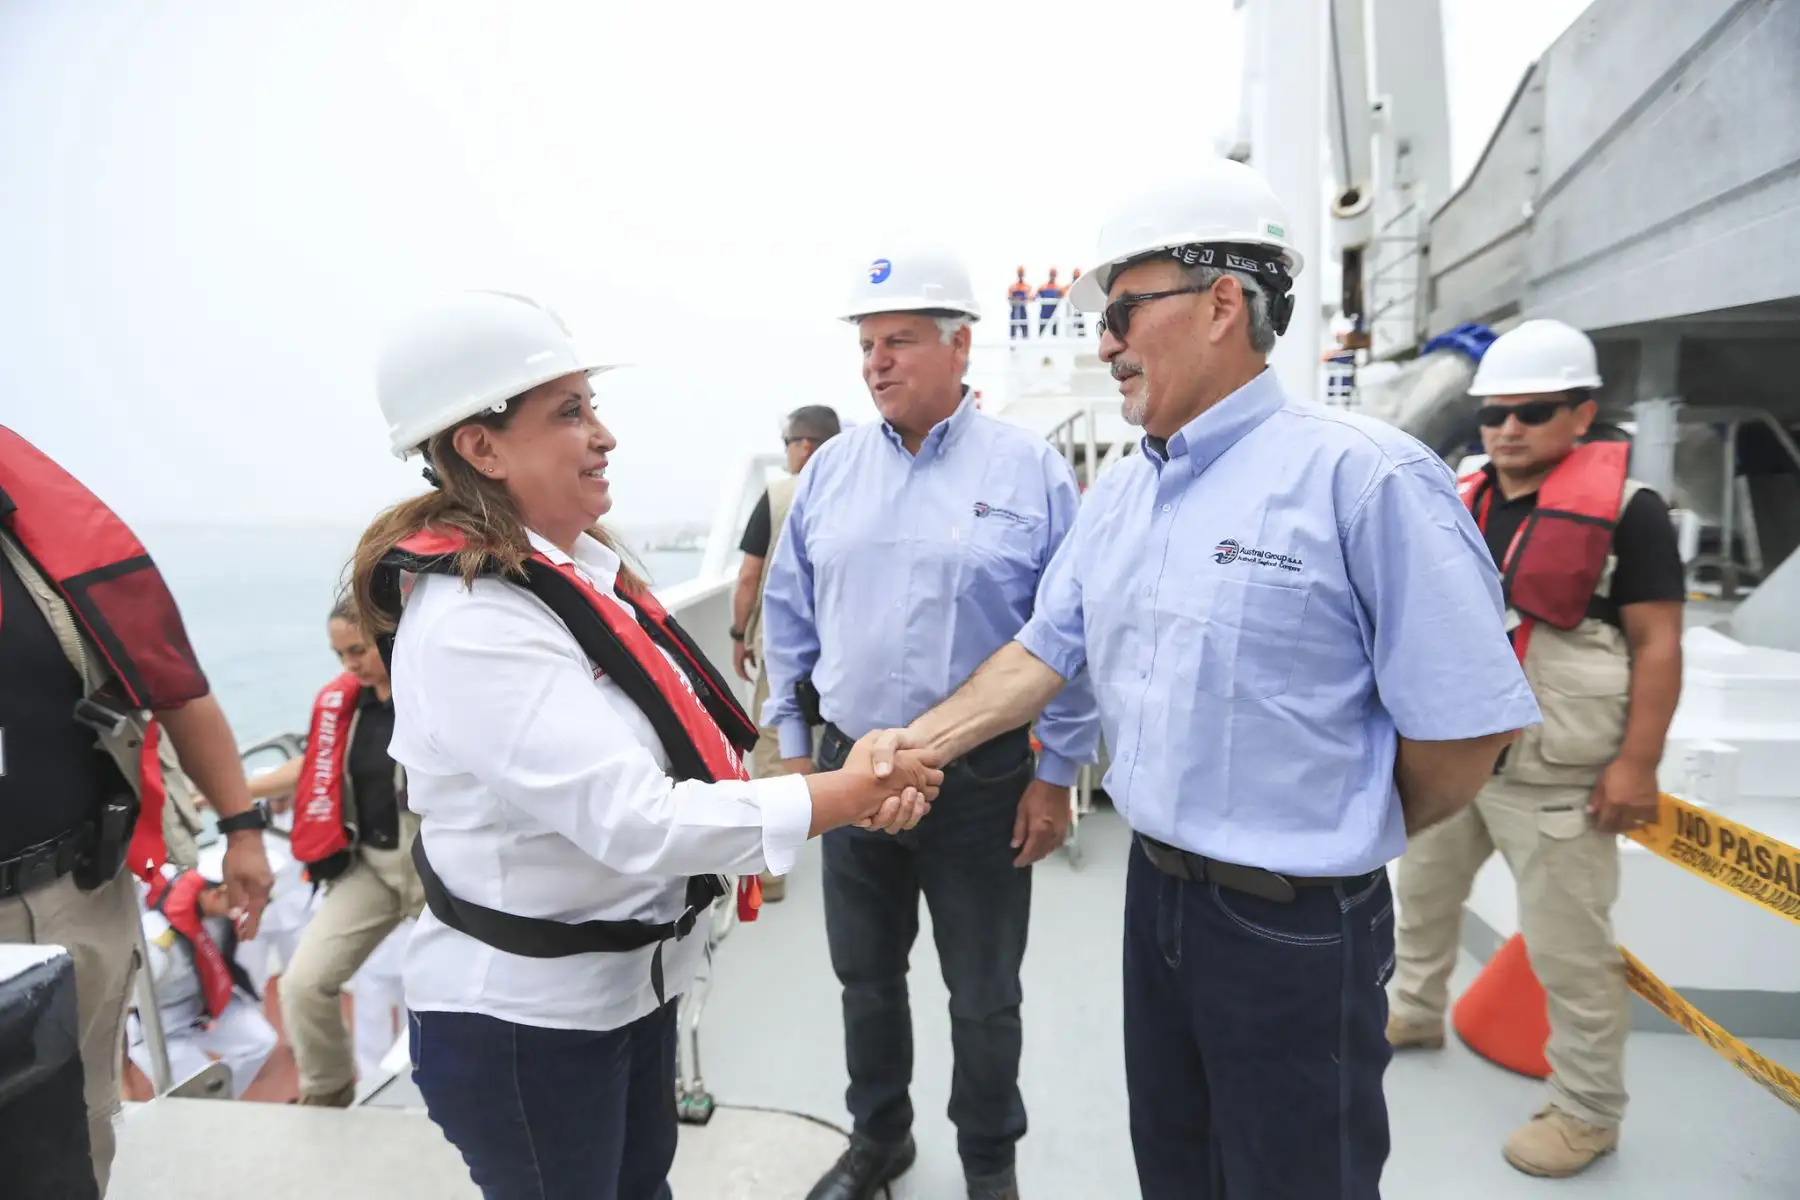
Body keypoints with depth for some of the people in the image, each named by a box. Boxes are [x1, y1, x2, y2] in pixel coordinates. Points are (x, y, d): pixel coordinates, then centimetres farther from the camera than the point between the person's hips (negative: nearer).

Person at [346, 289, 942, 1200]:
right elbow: (636, 821, -31)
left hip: (630, 980, 8)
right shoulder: (471, 625, -27)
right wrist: (839, 796, -23)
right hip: (522, 1017, -8)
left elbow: (678, 745, 2)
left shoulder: (576, 566, 0)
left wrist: (848, 792, -7)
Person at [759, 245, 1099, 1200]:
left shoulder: (1030, 470, -8)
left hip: (983, 778, -3)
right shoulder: (830, 468, 2)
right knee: (865, 975, 20)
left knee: (983, 995, 15)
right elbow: (788, 615, 8)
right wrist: (793, 743, 7)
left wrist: (1056, 775, -6)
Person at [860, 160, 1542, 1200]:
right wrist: (919, 742, -2)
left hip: (1298, 924, -6)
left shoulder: (1361, 476, -19)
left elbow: (1467, 722, -17)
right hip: (1155, 892, 7)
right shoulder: (1118, 496, 4)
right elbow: (1047, 652, 9)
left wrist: (1346, 838, -3)